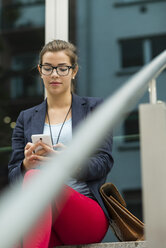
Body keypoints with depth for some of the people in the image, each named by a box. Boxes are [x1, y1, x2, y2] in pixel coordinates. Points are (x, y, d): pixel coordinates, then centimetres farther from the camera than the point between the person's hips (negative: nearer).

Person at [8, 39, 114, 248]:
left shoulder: (94, 108, 15)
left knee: (34, 177, -35)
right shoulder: (26, 118, 22)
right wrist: (26, 164, -12)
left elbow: (104, 162, 3)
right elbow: (13, 174, 14)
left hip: (88, 212, -2)